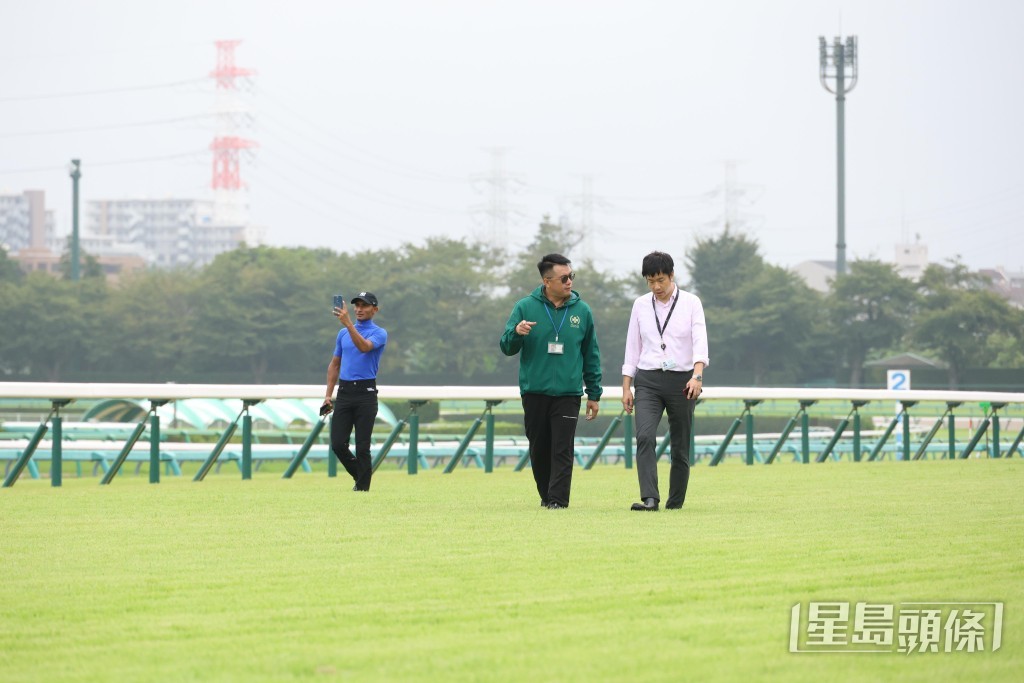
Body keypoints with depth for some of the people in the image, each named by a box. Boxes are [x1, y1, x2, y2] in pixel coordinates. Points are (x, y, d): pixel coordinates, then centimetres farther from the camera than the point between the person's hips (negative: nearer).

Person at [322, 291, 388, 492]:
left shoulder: (379, 333, -1)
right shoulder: (343, 333, 16)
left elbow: (364, 347, -24)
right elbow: (335, 364, 20)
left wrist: (348, 323, -34)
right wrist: (328, 395, 12)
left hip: (366, 393, -5)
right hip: (344, 393, 5)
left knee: (362, 447, -5)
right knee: (338, 444, -1)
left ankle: (363, 488, 5)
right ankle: (359, 476, 20)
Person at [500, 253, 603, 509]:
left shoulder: (582, 311, 6)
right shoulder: (525, 308, 2)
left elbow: (591, 355, 13)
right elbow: (507, 348, 3)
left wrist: (594, 394, 12)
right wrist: (516, 332, -20)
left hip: (568, 393, -1)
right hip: (534, 391, 1)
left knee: (562, 449, -9)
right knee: (539, 449, 7)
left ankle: (558, 498, -9)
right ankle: (546, 495, 22)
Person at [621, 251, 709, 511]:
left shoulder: (690, 303, 0)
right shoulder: (640, 305, 8)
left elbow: (700, 341, -11)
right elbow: (632, 347, 11)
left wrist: (697, 375, -28)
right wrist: (626, 387, 5)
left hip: (682, 381, -1)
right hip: (648, 382, 1)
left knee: (680, 446, 4)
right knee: (645, 436, -19)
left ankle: (675, 503, 15)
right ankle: (649, 499, -26)